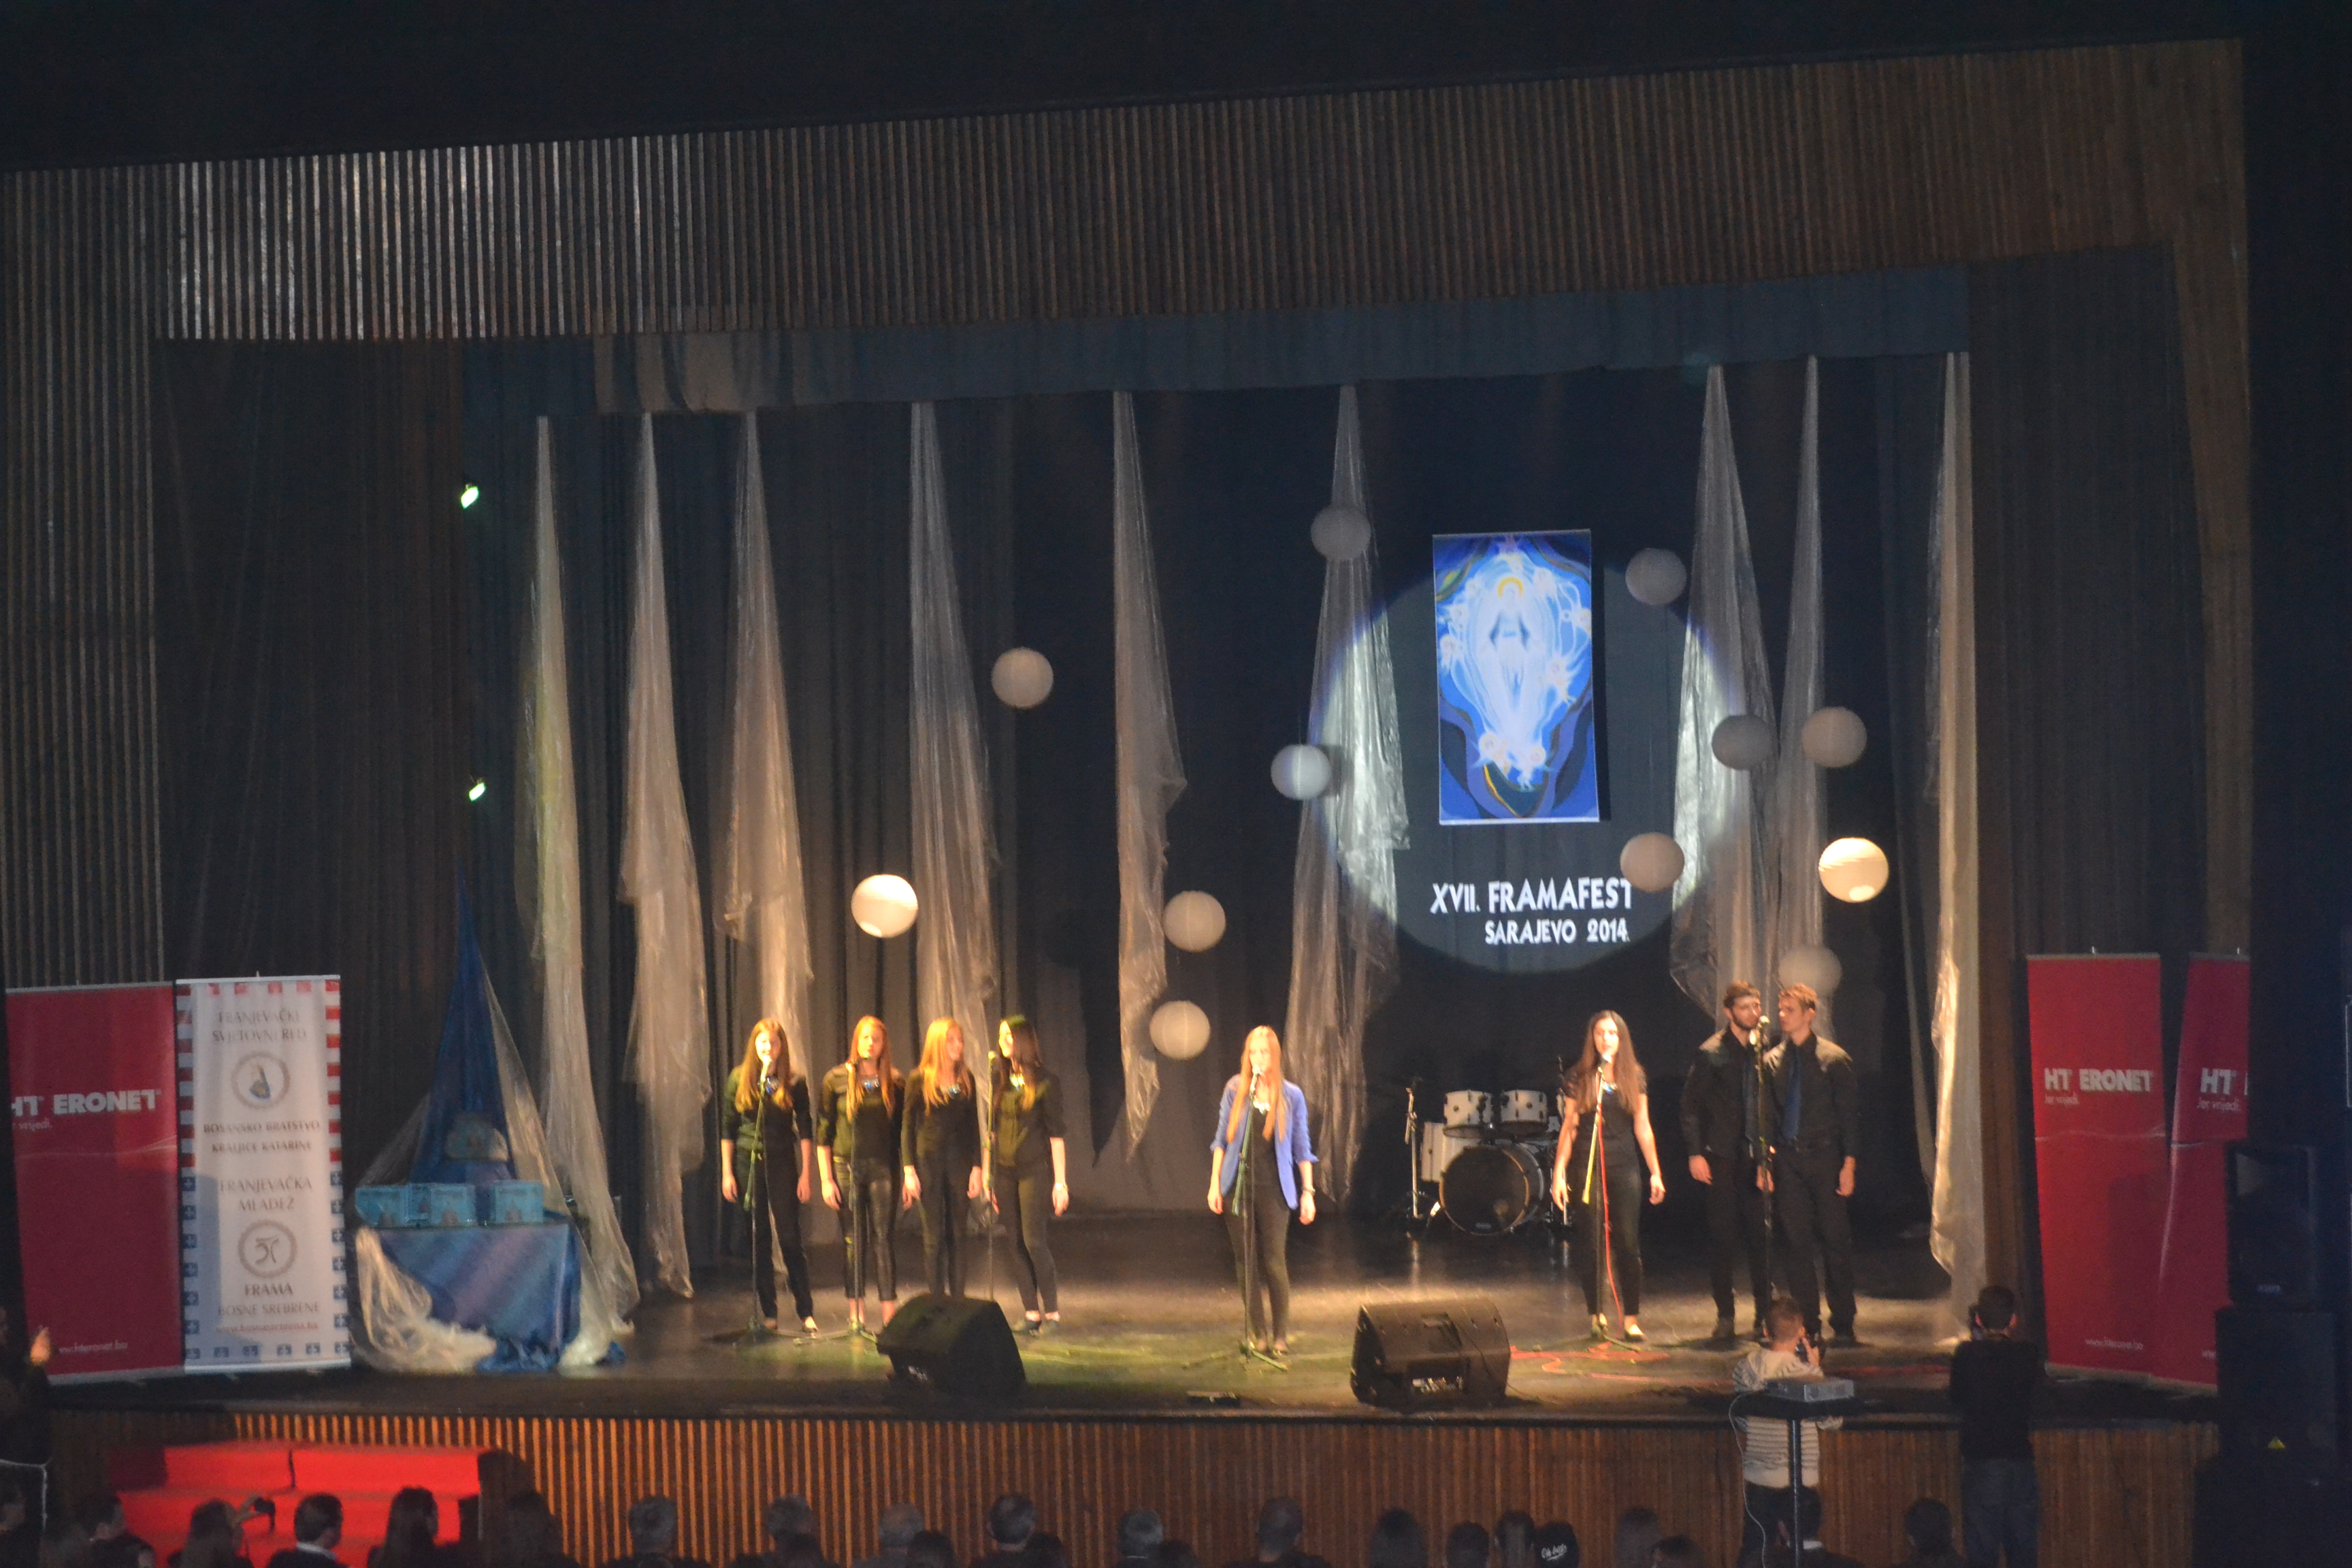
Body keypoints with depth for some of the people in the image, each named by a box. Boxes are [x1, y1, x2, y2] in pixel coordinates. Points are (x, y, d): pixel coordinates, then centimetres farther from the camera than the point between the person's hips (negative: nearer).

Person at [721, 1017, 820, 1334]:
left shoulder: (794, 1083, 0)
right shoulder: (739, 1080, 2)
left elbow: (805, 1131, 1)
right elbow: (727, 1129, 5)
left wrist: (805, 1175, -3)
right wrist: (726, 1173, 1)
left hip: (782, 1164, -1)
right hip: (748, 1164, 1)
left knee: (790, 1237, -4)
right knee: (758, 1239, 6)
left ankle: (806, 1312, 1)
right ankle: (767, 1312, 13)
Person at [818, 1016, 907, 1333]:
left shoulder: (894, 1082, 5)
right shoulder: (836, 1080, 1)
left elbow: (903, 1130, 8)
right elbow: (823, 1134, 2)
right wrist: (826, 1179, -3)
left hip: (883, 1168, 0)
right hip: (846, 1167, 0)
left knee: (884, 1239, -3)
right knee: (853, 1241, 3)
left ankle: (890, 1314, -1)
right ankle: (856, 1316, 8)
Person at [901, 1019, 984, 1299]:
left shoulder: (966, 1079, 7)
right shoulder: (920, 1080, -3)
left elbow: (973, 1126, 9)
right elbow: (907, 1126, -2)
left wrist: (976, 1168, 2)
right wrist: (909, 1170, -8)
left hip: (959, 1163, 3)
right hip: (928, 1162, -3)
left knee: (957, 1236, 6)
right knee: (934, 1237, 1)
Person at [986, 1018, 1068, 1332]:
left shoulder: (1045, 1083, -5)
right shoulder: (999, 1081, 10)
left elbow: (1056, 1135, -6)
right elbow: (992, 1130, 14)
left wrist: (1060, 1182, -9)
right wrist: (986, 1174, 10)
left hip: (1035, 1170, -5)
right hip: (1005, 1170, 5)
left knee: (1034, 1240, -10)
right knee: (1017, 1243, 5)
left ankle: (1052, 1311, 0)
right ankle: (1031, 1312, 10)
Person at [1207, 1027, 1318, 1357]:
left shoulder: (1291, 1095, 1)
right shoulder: (1235, 1089, 2)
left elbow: (1302, 1147, 6)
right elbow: (1221, 1139, 7)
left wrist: (1308, 1191, 2)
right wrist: (1214, 1183, 3)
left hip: (1274, 1189, -1)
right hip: (1238, 1187, 2)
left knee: (1275, 1263, -4)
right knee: (1246, 1263, 5)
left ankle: (1281, 1335, 5)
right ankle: (1257, 1333, 15)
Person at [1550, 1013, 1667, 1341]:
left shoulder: (1634, 1077, 8)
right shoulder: (1580, 1077, 3)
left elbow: (1643, 1128, 10)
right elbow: (1569, 1127, 3)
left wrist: (1656, 1173, 7)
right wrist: (1559, 1173, -3)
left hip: (1624, 1166, 1)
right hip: (1587, 1165, -1)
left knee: (1628, 1243, -3)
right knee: (1592, 1243, 1)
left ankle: (1632, 1318, 3)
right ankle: (1597, 1314, 11)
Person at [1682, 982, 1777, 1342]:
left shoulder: (1765, 1051, 7)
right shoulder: (1711, 1053, -3)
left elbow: (1772, 1104, 11)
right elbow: (1691, 1105, -2)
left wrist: (1769, 1153, 3)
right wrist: (1695, 1154, -9)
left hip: (1757, 1159, 3)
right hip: (1722, 1157, -3)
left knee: (1761, 1236, 1)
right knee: (1722, 1237, 2)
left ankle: (1764, 1314, 8)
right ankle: (1725, 1315, 12)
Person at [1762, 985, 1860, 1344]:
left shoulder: (1833, 1058, -1)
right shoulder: (1772, 1061, 10)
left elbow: (1849, 1113, -1)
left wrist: (1848, 1164, -8)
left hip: (1825, 1157, -3)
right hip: (1788, 1160, 3)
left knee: (1835, 1241, 0)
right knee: (1798, 1243, 3)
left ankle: (1843, 1325, 8)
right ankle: (1808, 1325, 9)